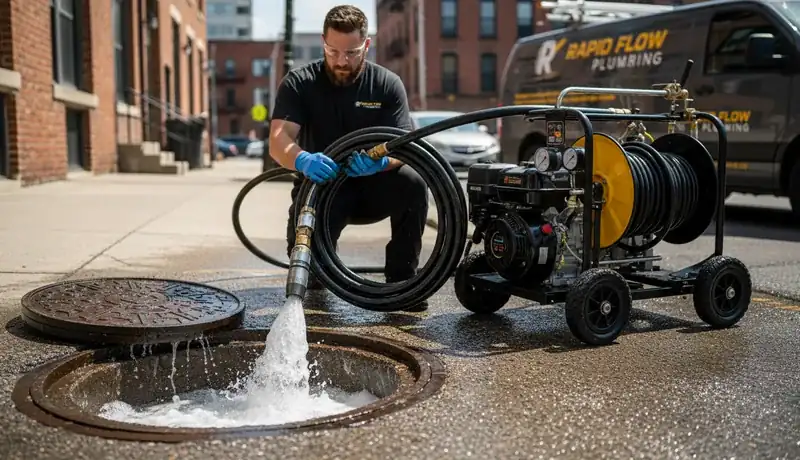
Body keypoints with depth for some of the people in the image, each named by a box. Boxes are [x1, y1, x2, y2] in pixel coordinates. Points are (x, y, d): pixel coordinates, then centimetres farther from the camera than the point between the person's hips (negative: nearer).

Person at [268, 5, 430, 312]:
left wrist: (381, 161, -39)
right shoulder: (299, 83, -6)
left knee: (413, 183, -30)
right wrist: (302, 160, -44)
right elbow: (278, 141, -20)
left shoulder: (387, 84, -4)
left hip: (372, 186, 1)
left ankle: (401, 278, -13)